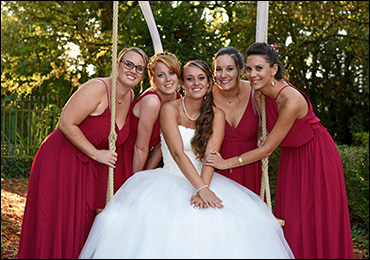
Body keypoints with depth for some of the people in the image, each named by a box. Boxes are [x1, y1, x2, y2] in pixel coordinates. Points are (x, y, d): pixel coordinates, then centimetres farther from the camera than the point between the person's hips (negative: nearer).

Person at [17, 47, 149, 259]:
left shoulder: (131, 97, 4)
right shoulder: (97, 88, -19)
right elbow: (66, 124, -21)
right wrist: (96, 154, -17)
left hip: (91, 169, 7)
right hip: (61, 160, -7)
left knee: (82, 224, 10)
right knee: (56, 224, -1)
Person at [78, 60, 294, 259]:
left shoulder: (217, 115, 4)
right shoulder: (170, 109, -3)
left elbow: (211, 155, -9)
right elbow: (177, 153, -15)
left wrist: (202, 189, -26)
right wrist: (202, 189, -26)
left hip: (203, 180, 2)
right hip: (170, 181, -2)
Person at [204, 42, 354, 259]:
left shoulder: (291, 100, -32)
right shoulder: (260, 93, -9)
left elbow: (268, 149, -26)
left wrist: (227, 163, -23)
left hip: (316, 157, -7)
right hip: (291, 158, 7)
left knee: (316, 222, 0)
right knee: (290, 222, 8)